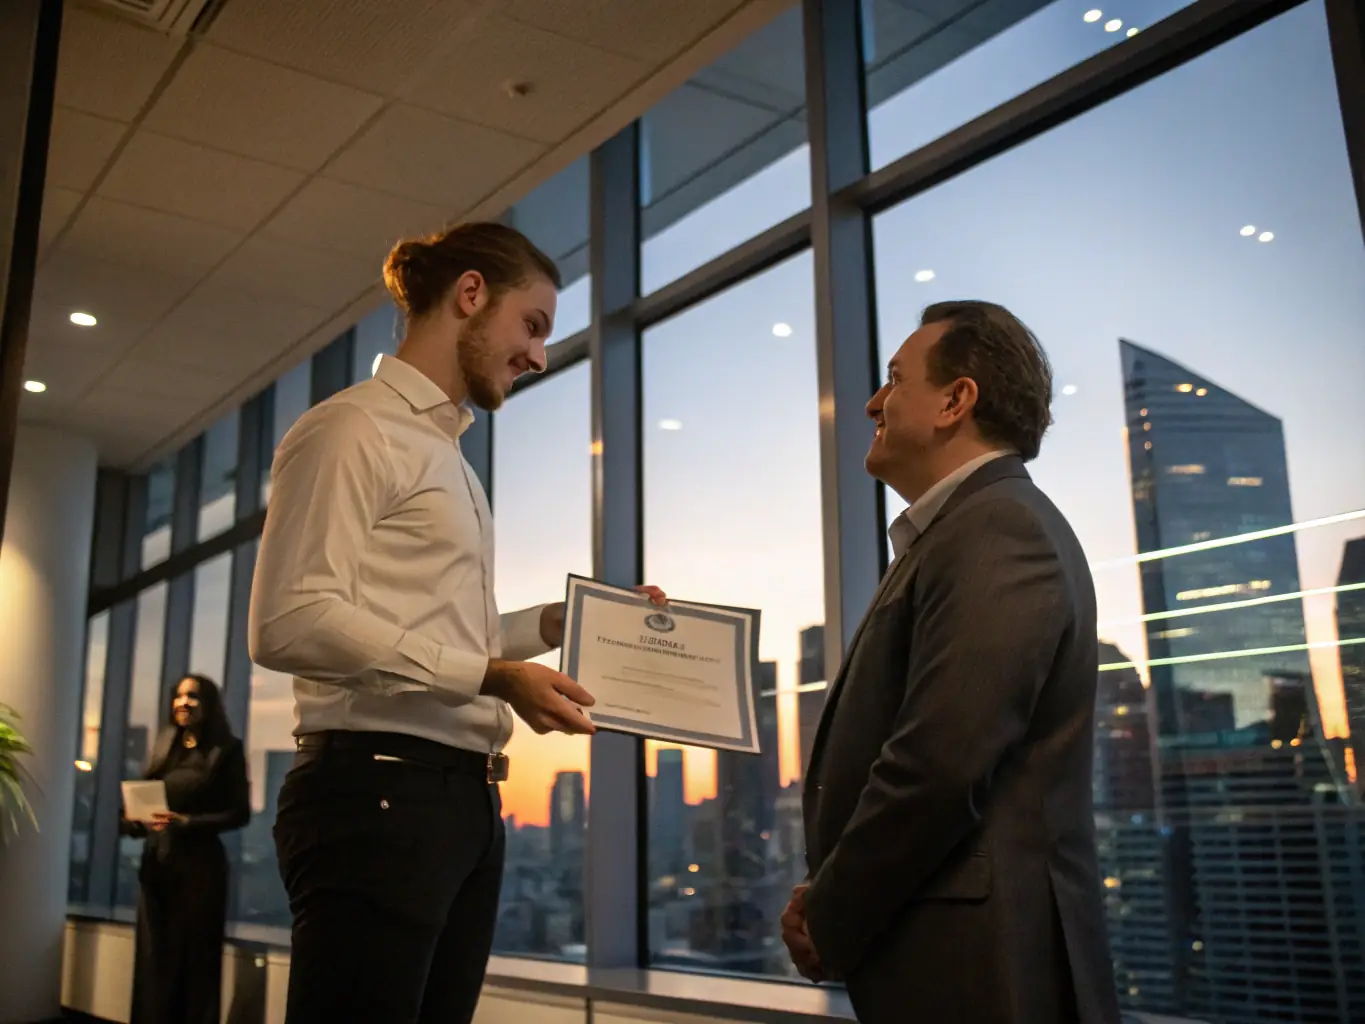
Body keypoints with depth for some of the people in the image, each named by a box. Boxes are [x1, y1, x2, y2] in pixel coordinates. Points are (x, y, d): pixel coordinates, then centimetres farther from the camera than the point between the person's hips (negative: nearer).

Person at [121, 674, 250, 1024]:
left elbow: (239, 813, -8)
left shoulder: (225, 750, -2)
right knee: (153, 954, 7)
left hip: (199, 864, -5)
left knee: (194, 955, 0)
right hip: (156, 861, 5)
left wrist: (188, 823, -18)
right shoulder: (164, 748, 13)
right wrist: (133, 821, -9)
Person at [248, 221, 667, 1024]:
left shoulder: (447, 455, 21)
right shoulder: (355, 428, -6)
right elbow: (290, 621, -18)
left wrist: (556, 624, 10)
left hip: (467, 797, 9)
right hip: (379, 791, -9)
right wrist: (493, 677, -21)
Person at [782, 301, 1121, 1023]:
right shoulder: (969, 529, 15)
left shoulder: (997, 529, -16)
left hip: (976, 965, -9)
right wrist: (830, 897, 3)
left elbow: (939, 764, -24)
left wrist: (828, 922, -11)